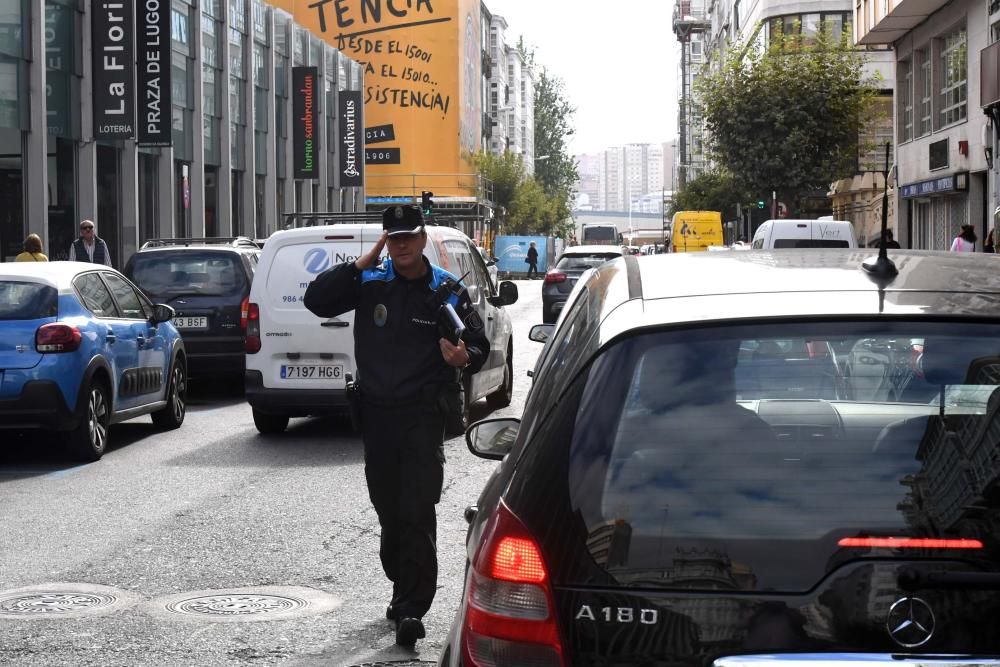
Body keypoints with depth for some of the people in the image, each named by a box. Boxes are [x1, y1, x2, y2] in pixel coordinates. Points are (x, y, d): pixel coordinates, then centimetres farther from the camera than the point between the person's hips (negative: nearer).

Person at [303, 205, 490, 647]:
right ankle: (404, 592, 28)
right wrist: (362, 264, -9)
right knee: (389, 511, 12)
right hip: (376, 411, 3)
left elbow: (479, 346, 5)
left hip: (423, 414, -3)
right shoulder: (369, 282, 5)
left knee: (417, 512, -12)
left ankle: (411, 609, -11)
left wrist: (464, 358, -19)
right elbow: (316, 300, -5)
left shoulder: (447, 290, 1)